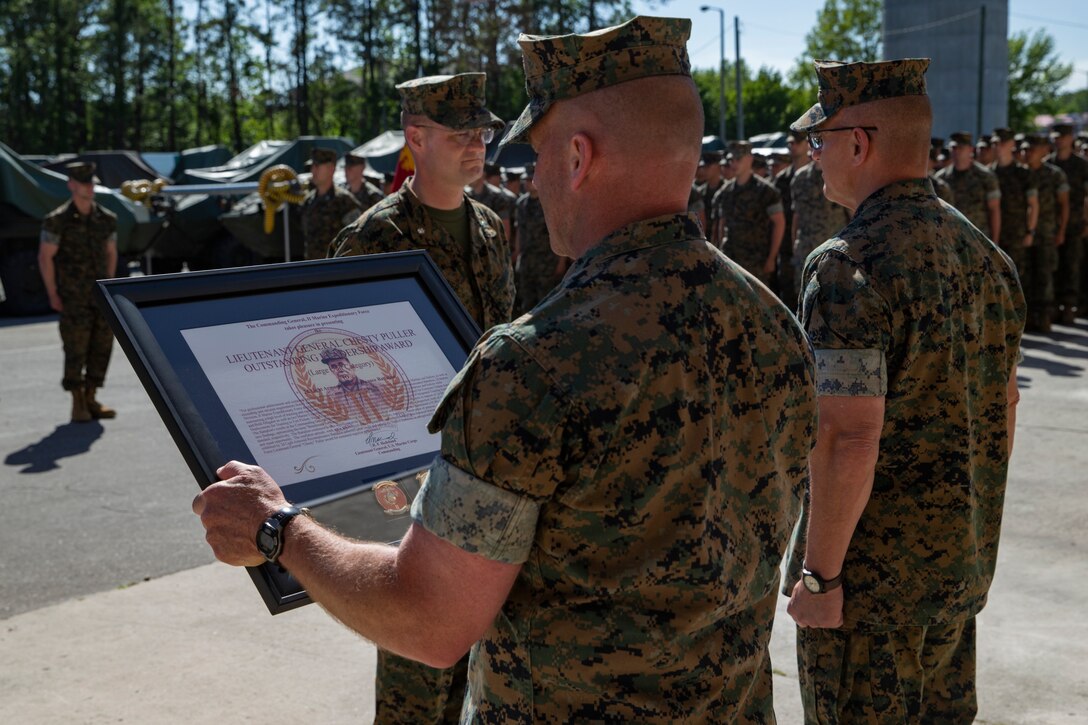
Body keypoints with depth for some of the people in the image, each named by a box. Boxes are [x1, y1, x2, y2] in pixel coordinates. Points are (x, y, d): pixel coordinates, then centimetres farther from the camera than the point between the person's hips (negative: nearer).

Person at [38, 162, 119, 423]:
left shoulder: (106, 219, 4)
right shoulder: (58, 220, -10)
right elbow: (45, 258, -8)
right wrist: (53, 295, -10)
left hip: (100, 295, 5)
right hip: (73, 298, -5)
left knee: (102, 346, 4)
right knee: (76, 350, -4)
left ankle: (90, 400, 15)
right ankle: (78, 405, 6)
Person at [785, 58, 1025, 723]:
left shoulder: (849, 264, -21)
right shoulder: (984, 253, 5)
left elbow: (850, 439, -26)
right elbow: (1003, 413, 12)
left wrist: (819, 574, -18)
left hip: (871, 573, -8)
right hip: (965, 565, 8)